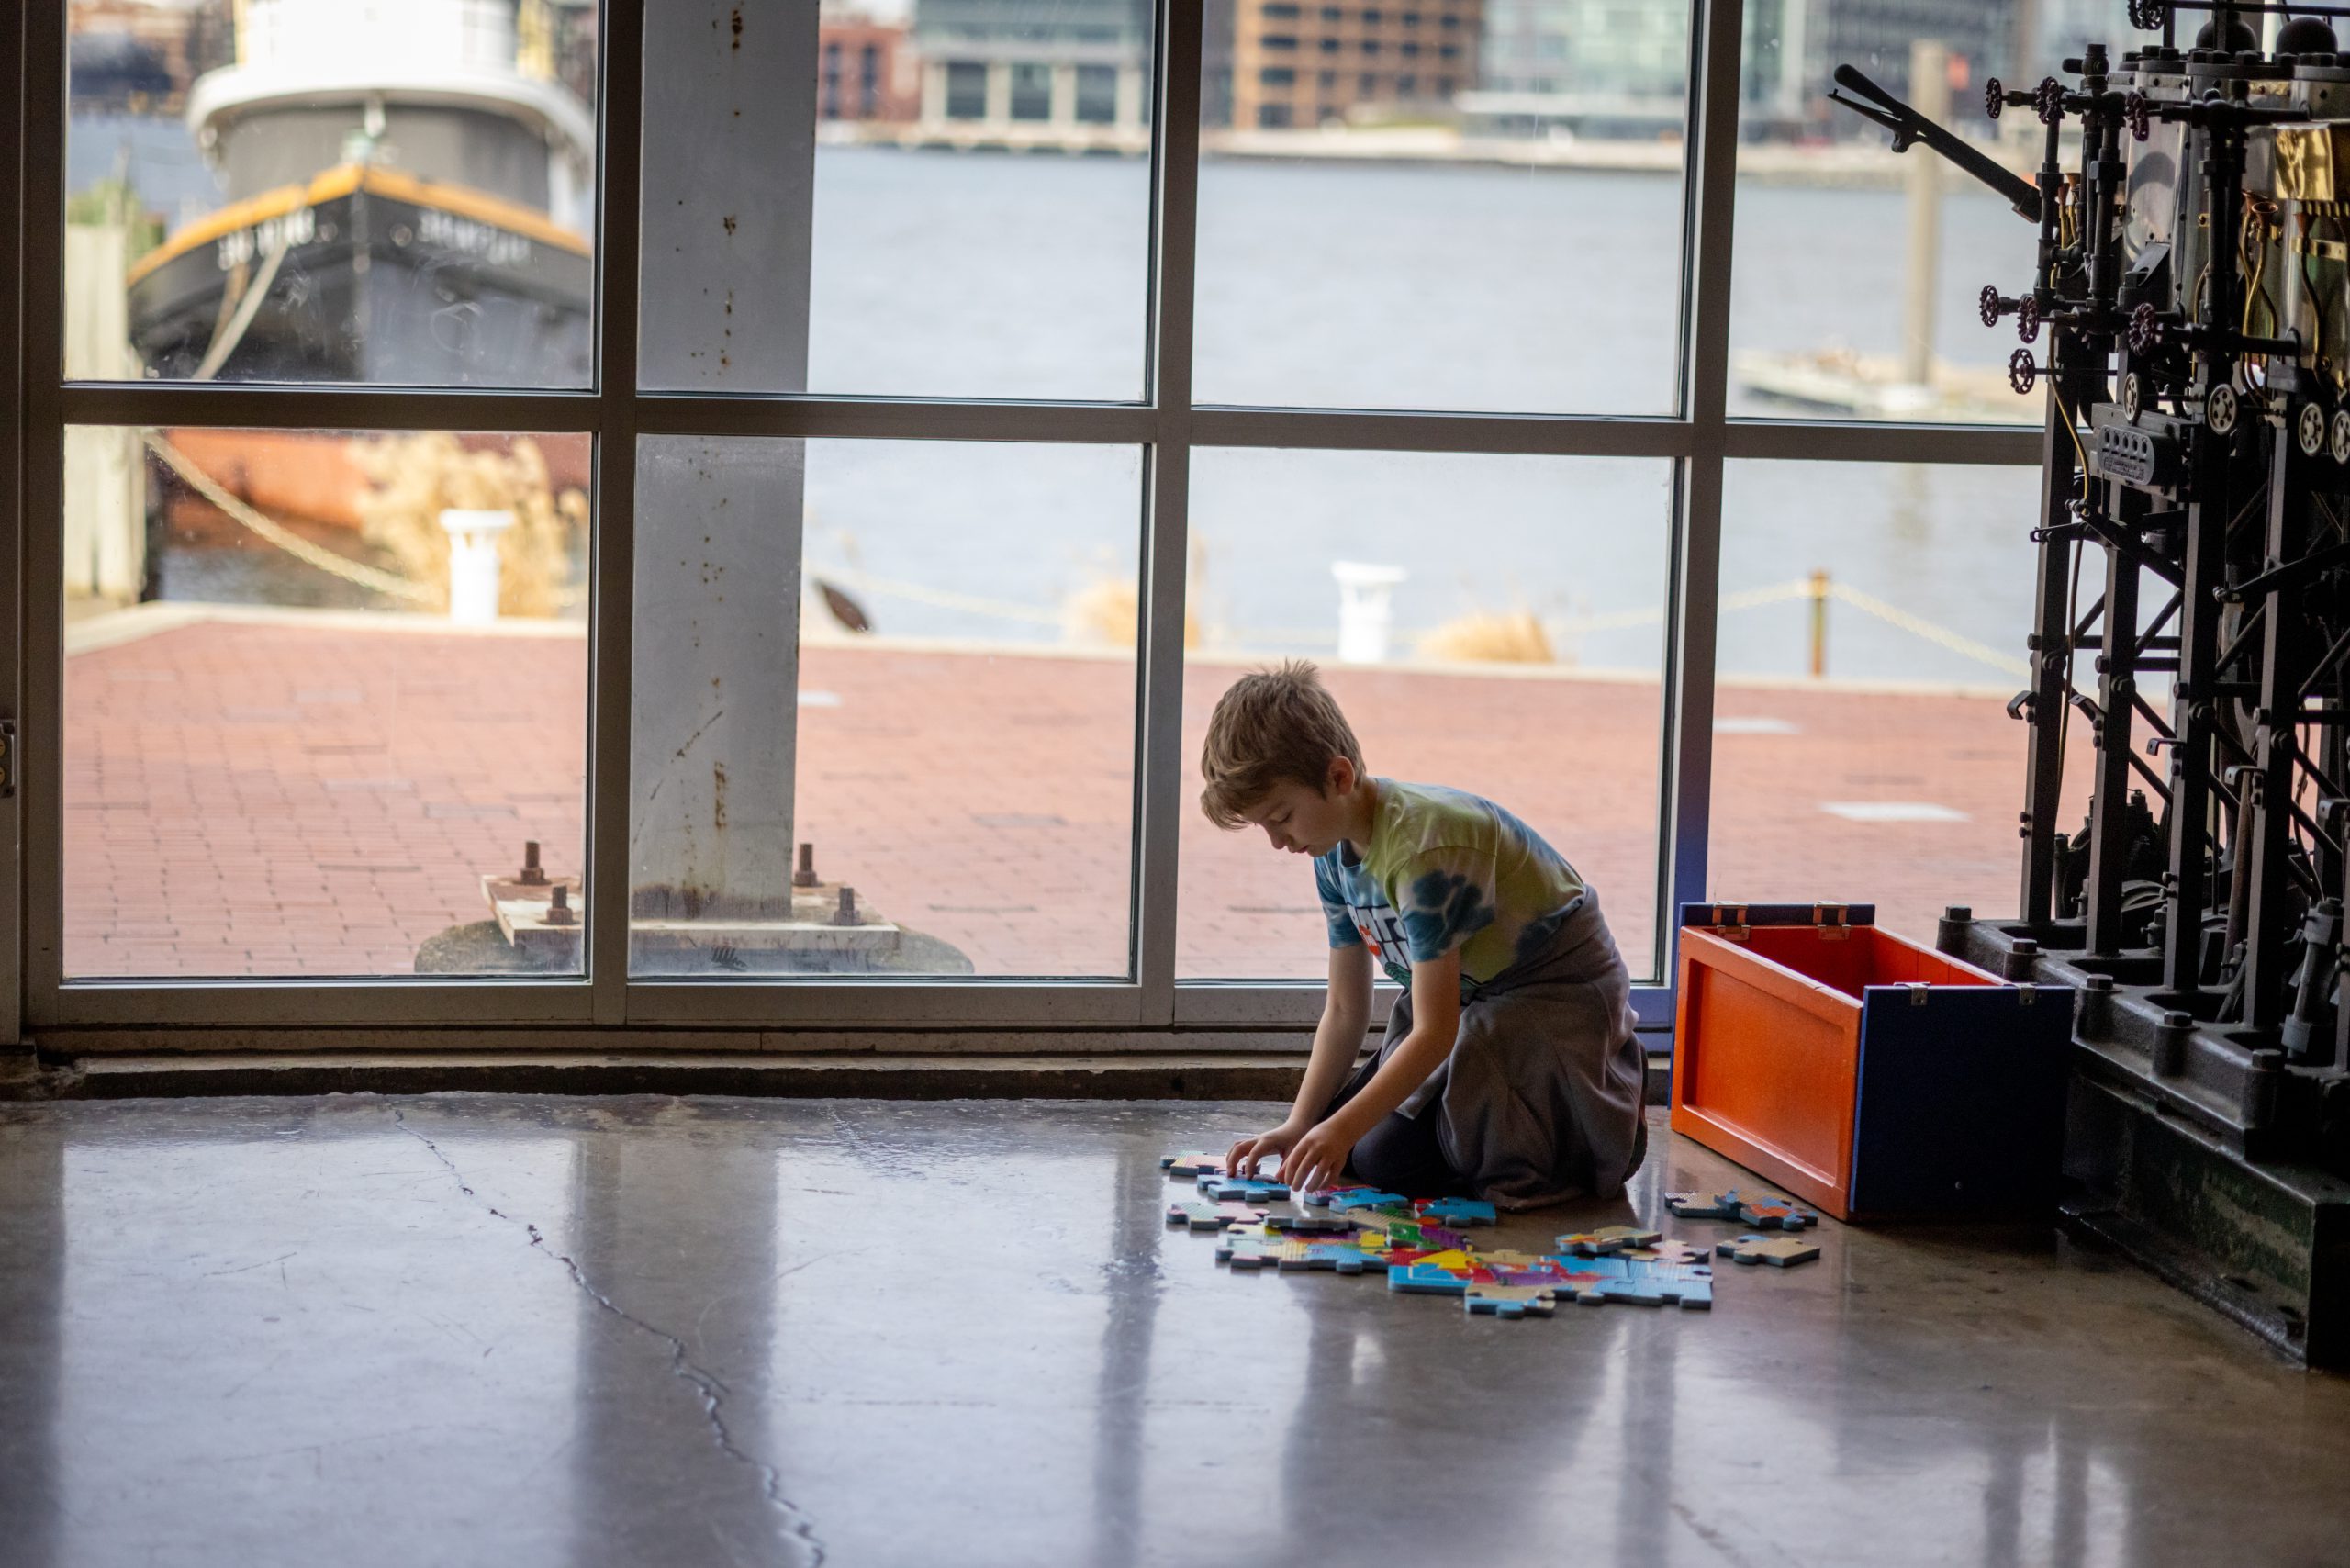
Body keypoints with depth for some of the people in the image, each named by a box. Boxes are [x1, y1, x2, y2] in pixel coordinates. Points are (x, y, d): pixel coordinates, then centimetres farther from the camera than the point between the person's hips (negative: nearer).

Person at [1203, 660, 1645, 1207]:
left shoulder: (1422, 847, -31)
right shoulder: (1336, 852, -3)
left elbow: (1435, 1032, -31)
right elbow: (1345, 1010, 4)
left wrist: (1342, 1127, -35)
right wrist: (1300, 1125, -7)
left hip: (1560, 997, -9)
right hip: (1476, 998, 9)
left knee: (1389, 1156, -19)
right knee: (1344, 1146, -2)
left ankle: (1605, 1135, -3)